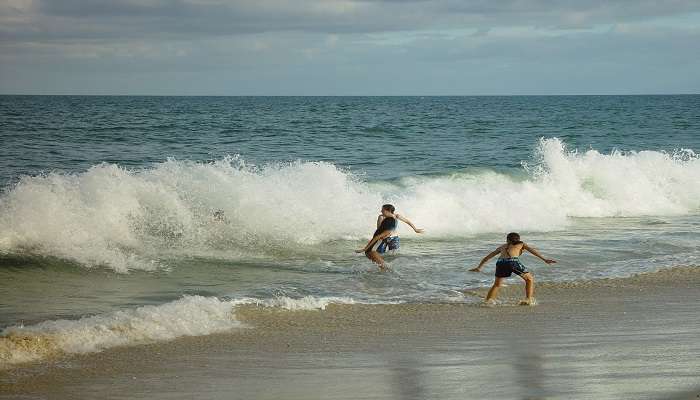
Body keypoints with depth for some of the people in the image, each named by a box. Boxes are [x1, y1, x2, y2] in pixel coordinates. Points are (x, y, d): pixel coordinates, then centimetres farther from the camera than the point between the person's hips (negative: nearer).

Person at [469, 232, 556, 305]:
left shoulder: (503, 246, 36)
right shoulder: (521, 244, 29)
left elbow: (488, 257, 40)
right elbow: (533, 251, 12)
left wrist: (479, 267, 48)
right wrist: (544, 259, 5)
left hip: (501, 262, 3)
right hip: (513, 261, -3)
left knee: (496, 284, 25)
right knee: (530, 279, 18)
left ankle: (488, 301, 9)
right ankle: (529, 300, 3)